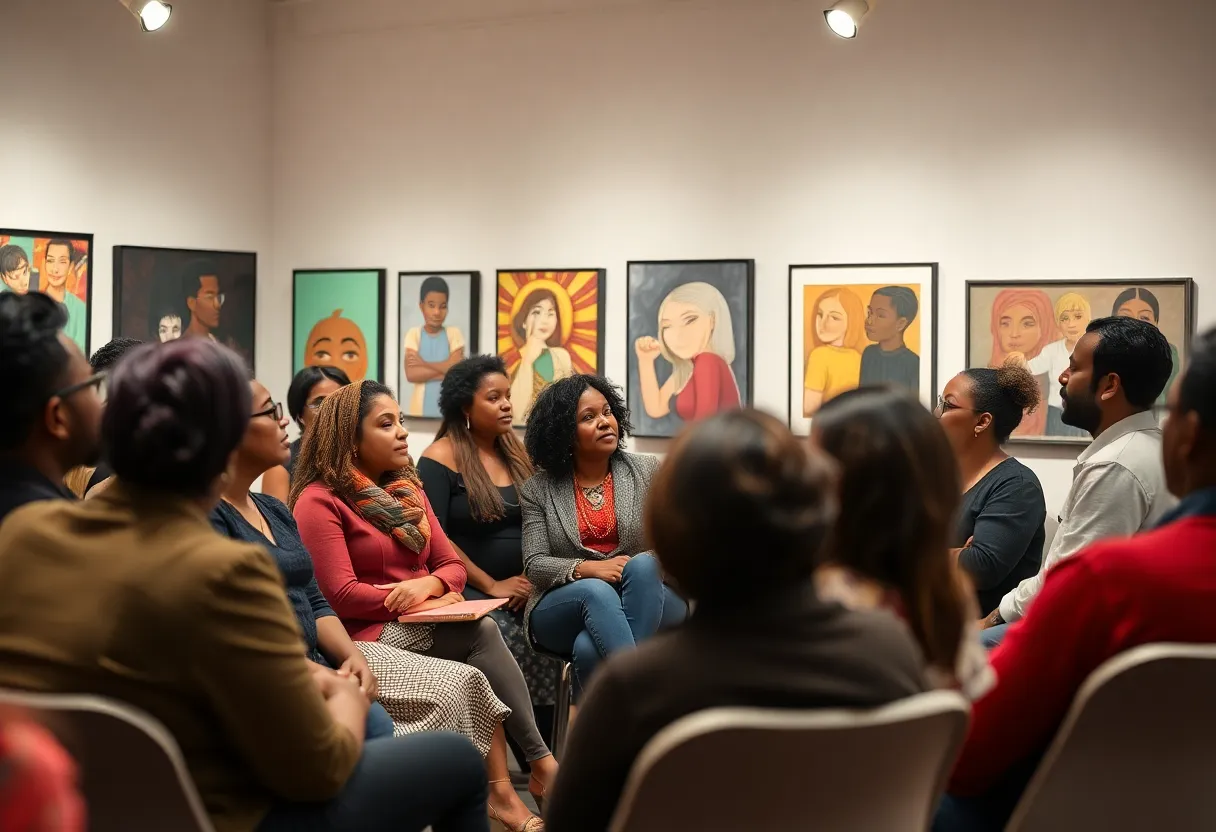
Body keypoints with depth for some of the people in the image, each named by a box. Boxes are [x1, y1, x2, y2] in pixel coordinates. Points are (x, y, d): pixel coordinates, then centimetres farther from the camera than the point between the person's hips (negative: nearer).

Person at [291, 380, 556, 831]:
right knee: (483, 633, -27)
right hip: (374, 635, -7)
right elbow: (341, 595, -15)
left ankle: (502, 789, -27)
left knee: (478, 672, -27)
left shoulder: (408, 490, 17)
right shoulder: (320, 501, -7)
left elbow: (452, 566, 14)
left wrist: (426, 585, -10)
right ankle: (541, 763, -22)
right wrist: (418, 602, -12)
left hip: (429, 625, 7)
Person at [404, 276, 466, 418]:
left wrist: (424, 363, -9)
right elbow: (411, 374, -9)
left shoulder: (453, 334, 4)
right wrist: (444, 369, -11)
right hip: (421, 409, 0)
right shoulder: (414, 334, 3)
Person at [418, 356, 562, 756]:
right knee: (518, 650, -31)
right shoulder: (440, 459, -2)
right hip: (471, 592, -5)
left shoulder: (517, 453, 16)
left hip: (524, 589, 5)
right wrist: (492, 586, -11)